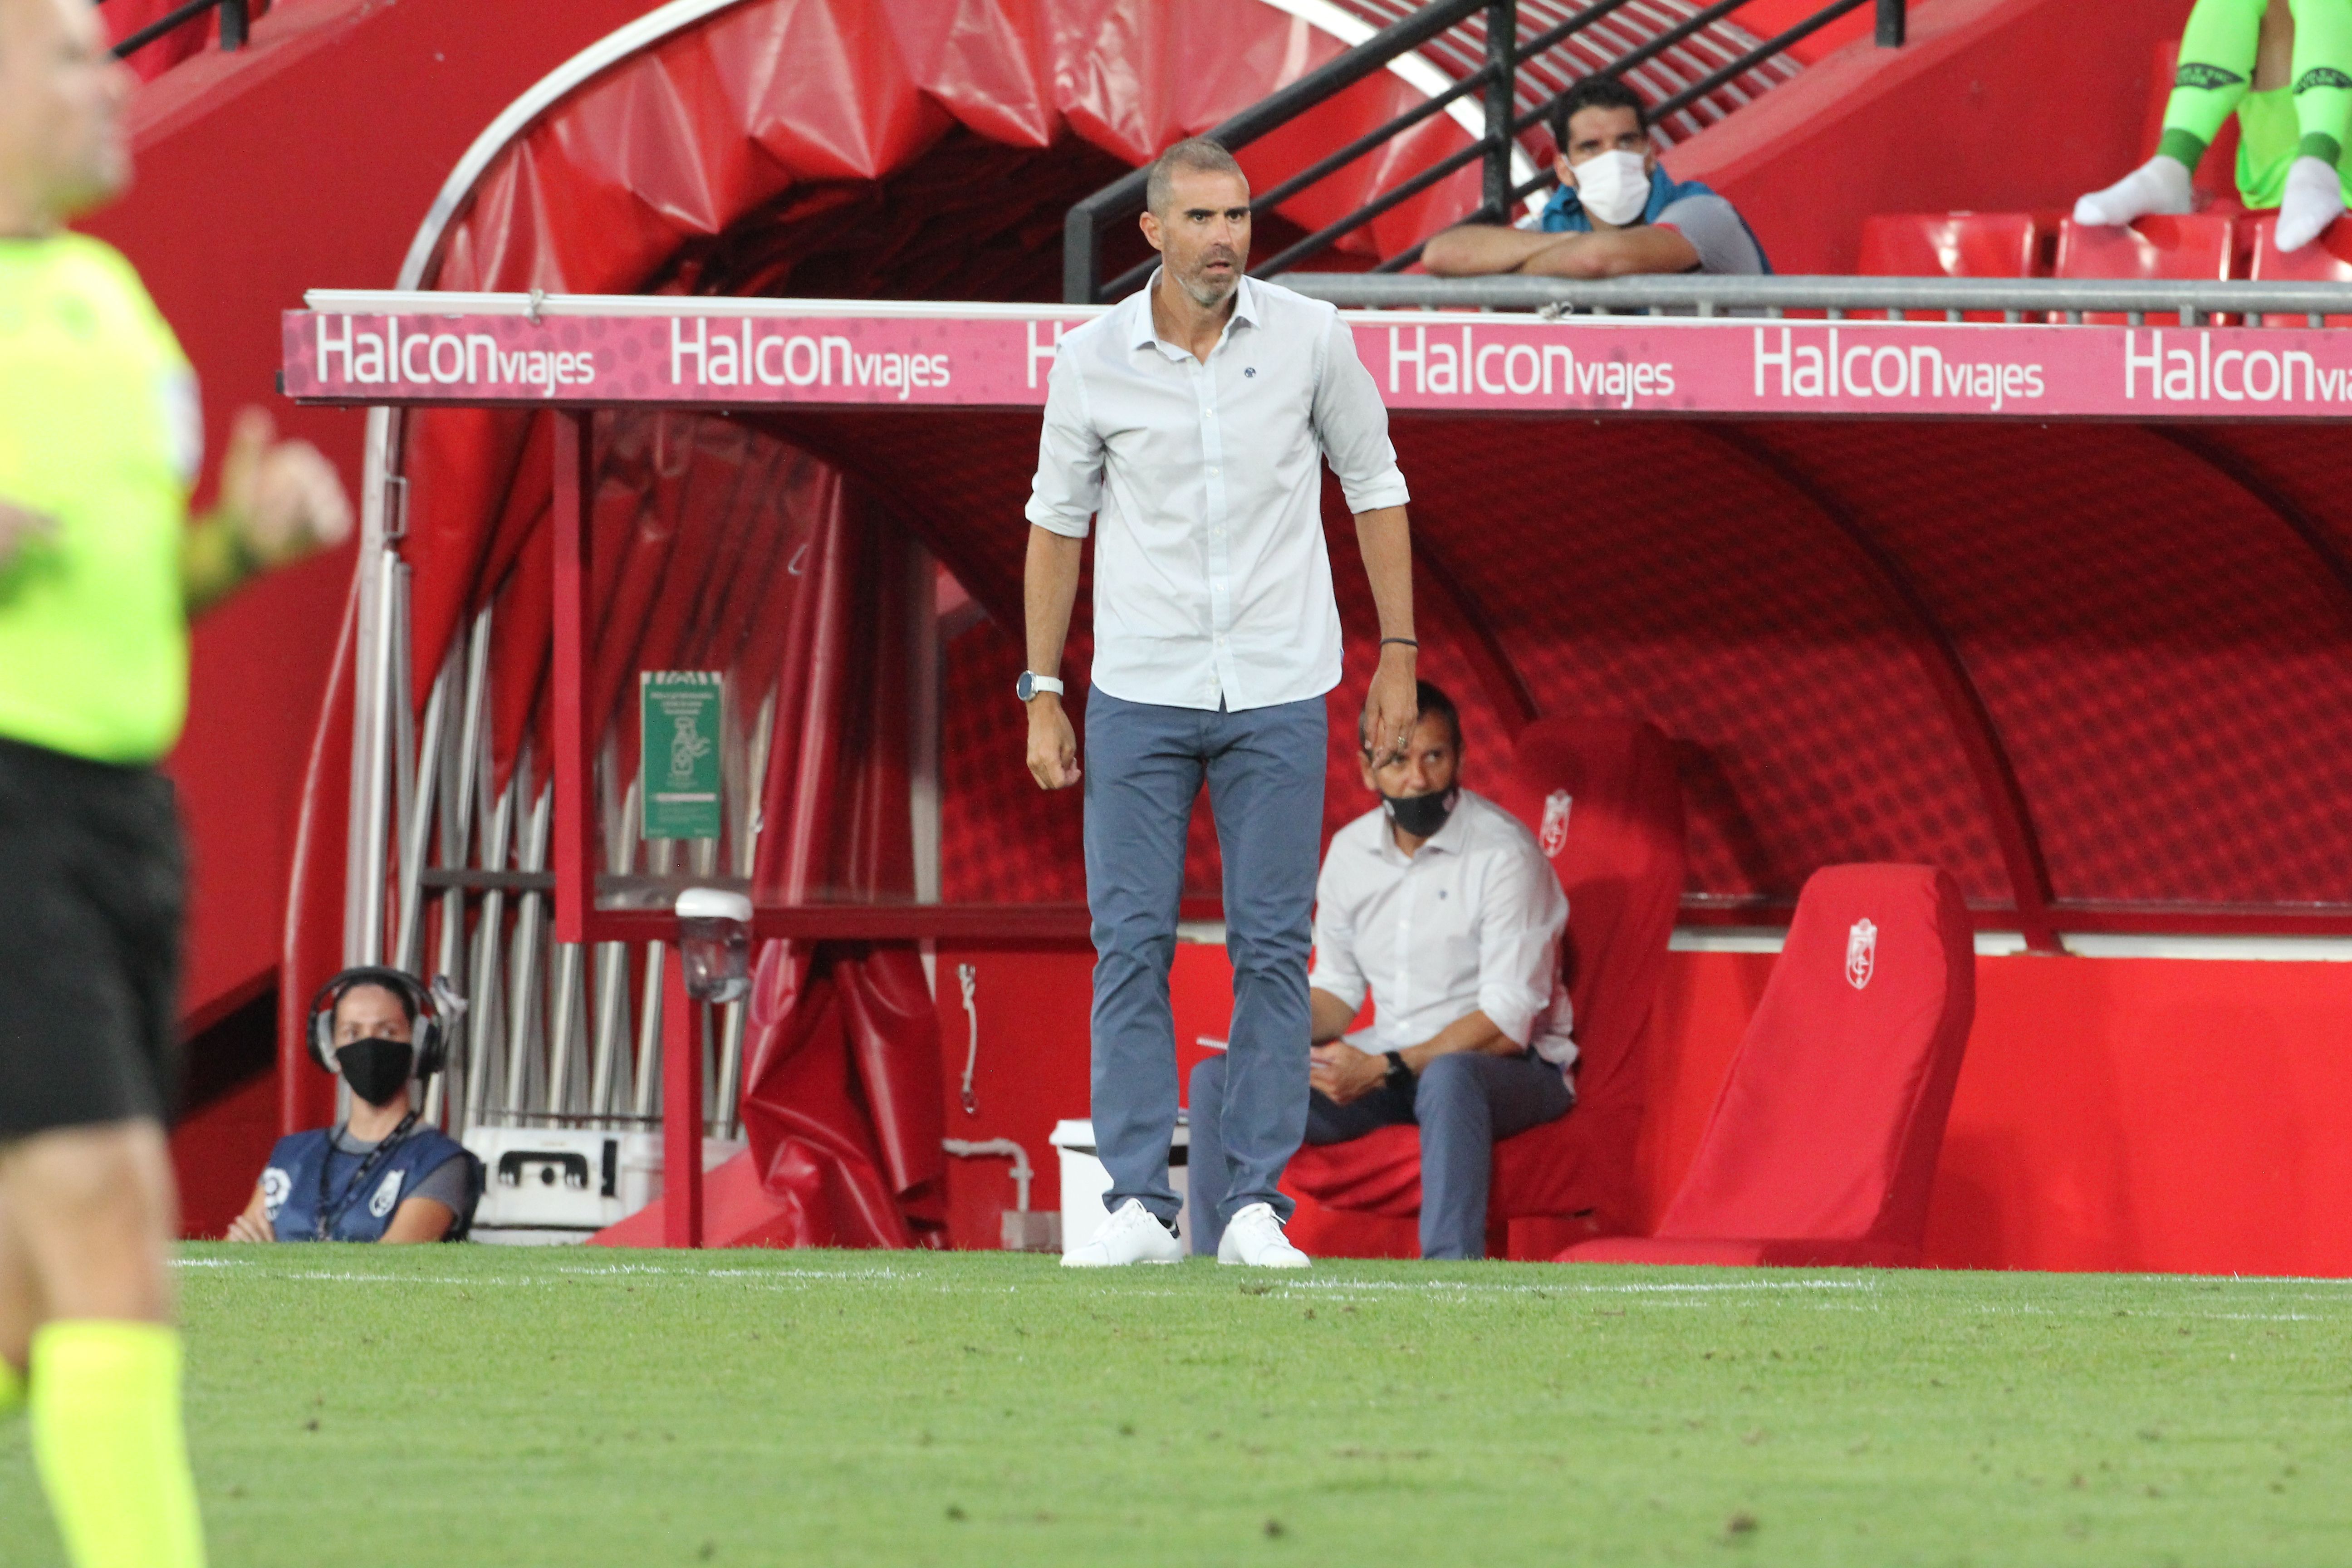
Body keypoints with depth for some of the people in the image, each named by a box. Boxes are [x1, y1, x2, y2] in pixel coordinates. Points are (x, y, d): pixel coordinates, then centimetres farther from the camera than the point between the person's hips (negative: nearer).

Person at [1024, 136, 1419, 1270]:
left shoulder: (1311, 338, -2)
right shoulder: (1092, 358, -2)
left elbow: (1374, 488, 8)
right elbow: (1058, 520, 8)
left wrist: (1398, 657, 4)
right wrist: (1043, 695, 5)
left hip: (1278, 693, 0)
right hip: (1140, 694, 0)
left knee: (1273, 949, -1)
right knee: (1131, 942, -2)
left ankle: (1257, 1207, 3)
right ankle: (1139, 1205, 1)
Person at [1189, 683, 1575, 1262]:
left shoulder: (1503, 853, -14)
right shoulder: (1351, 851, 6)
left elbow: (1507, 1023, -19)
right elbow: (1337, 987, 17)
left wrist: (1385, 1069, -25)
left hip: (1507, 1069, -6)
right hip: (1383, 1067, 6)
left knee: (1448, 1076, -43)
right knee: (1217, 1080, -8)